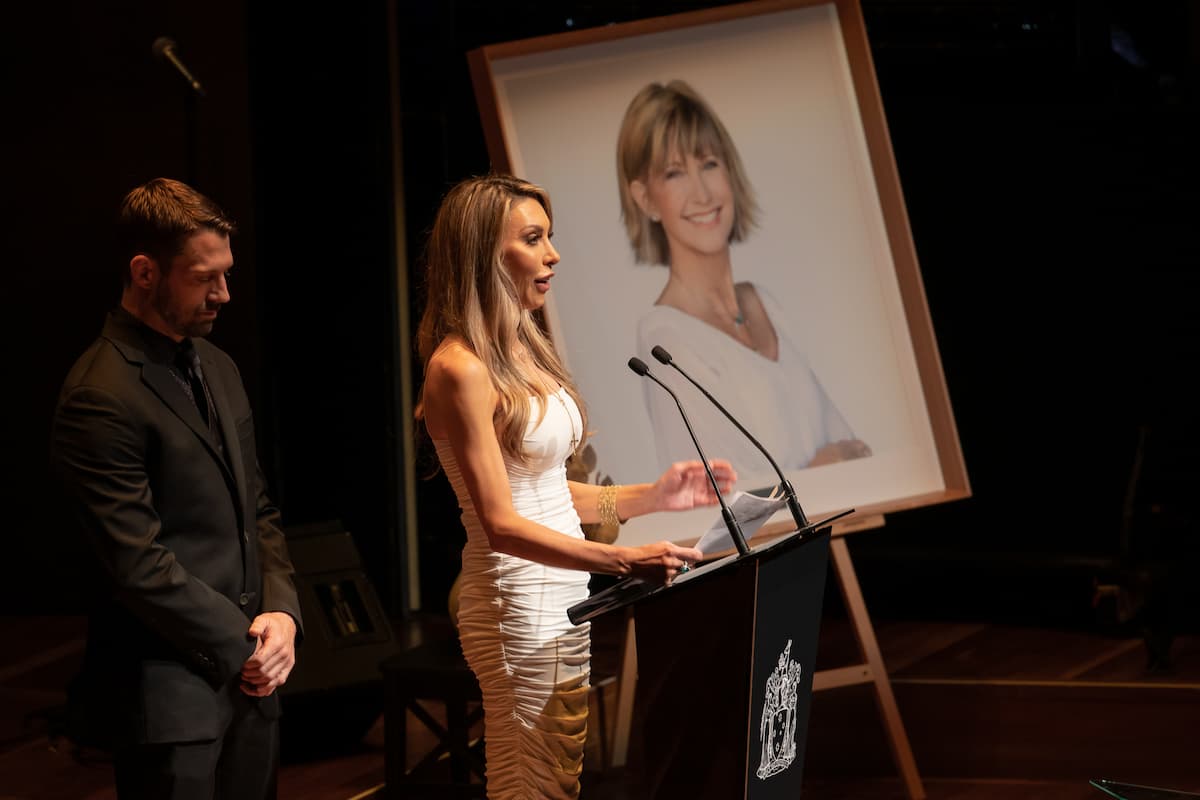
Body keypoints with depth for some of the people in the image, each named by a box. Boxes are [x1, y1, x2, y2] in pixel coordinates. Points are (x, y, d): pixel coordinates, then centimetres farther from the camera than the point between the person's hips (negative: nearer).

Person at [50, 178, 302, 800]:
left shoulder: (218, 369, 13)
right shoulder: (101, 398, -15)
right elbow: (138, 565, -18)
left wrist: (281, 611, 0)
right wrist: (242, 648, -11)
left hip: (251, 678, 8)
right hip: (173, 695, -8)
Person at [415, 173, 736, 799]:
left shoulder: (524, 353, 12)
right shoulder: (461, 368, -15)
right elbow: (502, 525, -21)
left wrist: (655, 496, 9)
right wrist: (623, 560, -30)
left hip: (565, 598, 9)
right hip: (519, 603, -9)